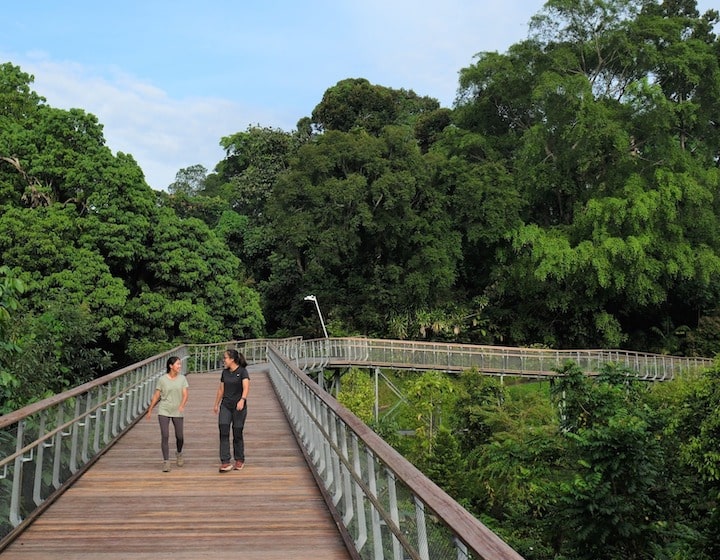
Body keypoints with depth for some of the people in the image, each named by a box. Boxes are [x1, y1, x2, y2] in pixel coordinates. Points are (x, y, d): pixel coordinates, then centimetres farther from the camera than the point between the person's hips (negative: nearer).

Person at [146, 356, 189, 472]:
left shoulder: (182, 379, 1)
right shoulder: (162, 379, -3)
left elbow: (185, 394, -6)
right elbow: (156, 396, 5)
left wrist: (182, 405, -24)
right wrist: (150, 410, 8)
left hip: (177, 412, 1)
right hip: (164, 411, -1)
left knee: (179, 436, 6)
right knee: (165, 436, -9)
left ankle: (179, 454, 36)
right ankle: (166, 462, -3)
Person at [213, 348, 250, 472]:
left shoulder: (242, 371, -9)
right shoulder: (225, 372, 9)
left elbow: (246, 387, -22)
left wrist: (242, 400, -38)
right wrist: (216, 404, 23)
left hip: (239, 406, -4)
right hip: (225, 406, 5)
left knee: (237, 434, 3)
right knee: (223, 432, -10)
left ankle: (239, 460, 21)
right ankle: (225, 462, -9)